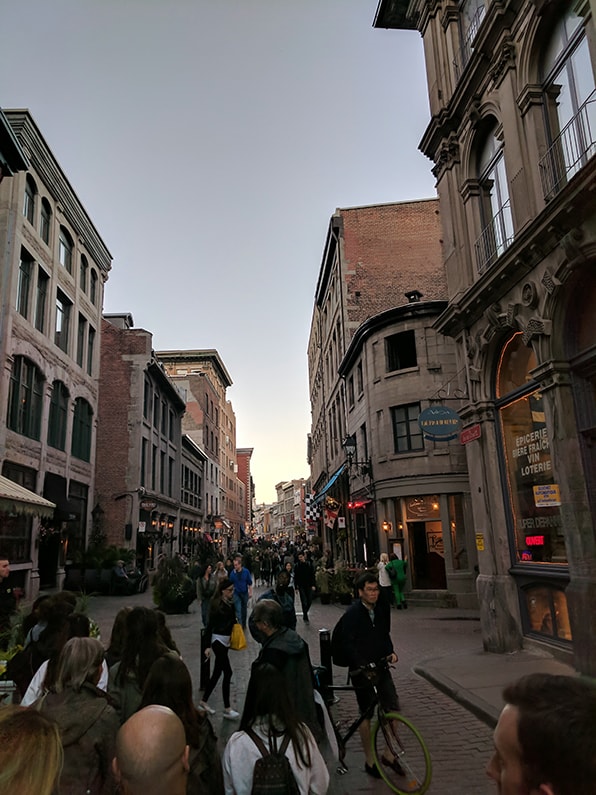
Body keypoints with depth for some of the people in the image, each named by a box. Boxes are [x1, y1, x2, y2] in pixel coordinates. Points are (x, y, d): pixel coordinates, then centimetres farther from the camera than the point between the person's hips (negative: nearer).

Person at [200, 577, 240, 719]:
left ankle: (204, 702, 28)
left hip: (226, 641, 7)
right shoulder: (217, 605, -16)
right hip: (218, 640, -7)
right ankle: (227, 709, 2)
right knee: (227, 673, -7)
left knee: (217, 673, 14)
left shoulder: (231, 604, 3)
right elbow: (210, 625, -14)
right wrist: (207, 646, -15)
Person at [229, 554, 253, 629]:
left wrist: (250, 592, -3)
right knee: (238, 611, -7)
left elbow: (250, 583, -3)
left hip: (245, 593, 2)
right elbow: (230, 583, -5)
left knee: (244, 609, 17)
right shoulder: (232, 572, -12)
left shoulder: (246, 571, -11)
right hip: (237, 594, -2)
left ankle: (244, 624, 34)